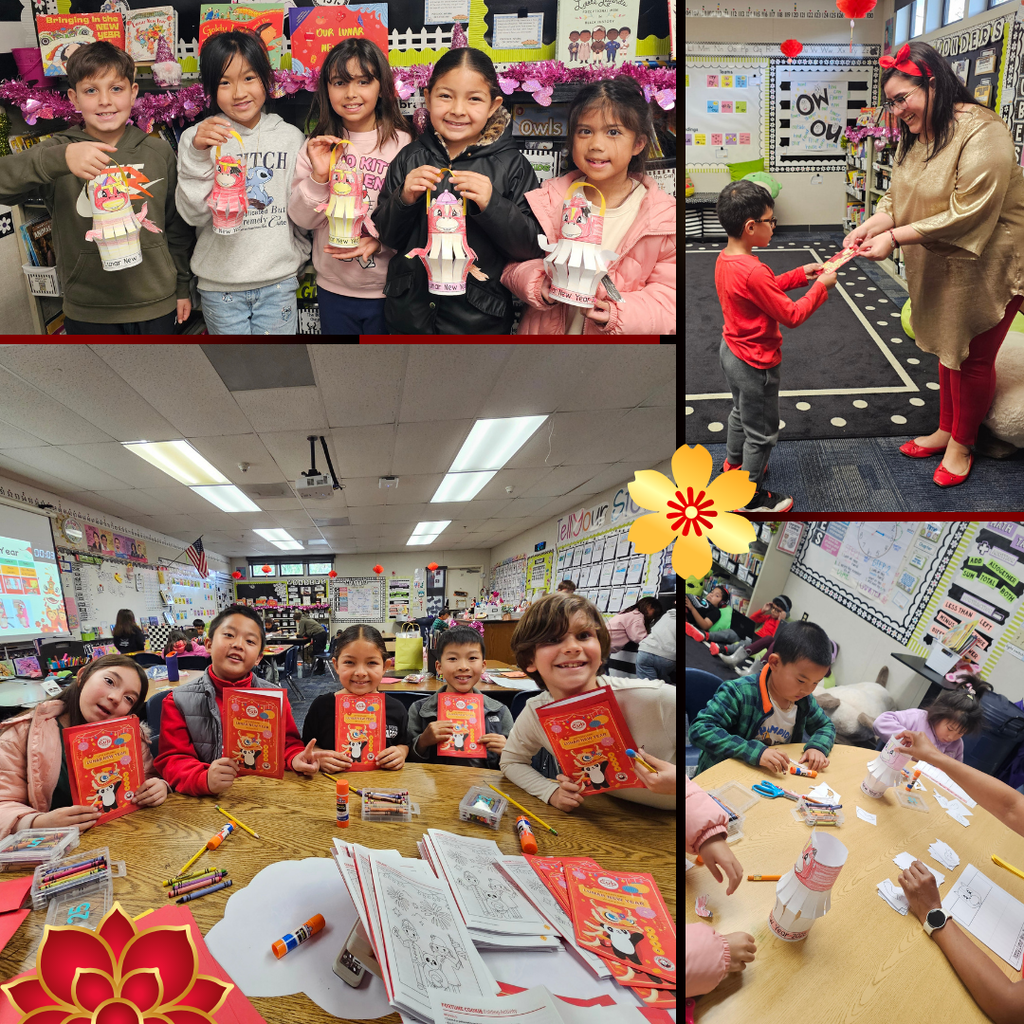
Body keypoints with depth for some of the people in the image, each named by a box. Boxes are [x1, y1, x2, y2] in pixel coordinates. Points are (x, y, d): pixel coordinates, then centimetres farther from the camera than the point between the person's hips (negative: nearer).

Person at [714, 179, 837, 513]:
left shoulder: (724, 259, -3)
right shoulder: (753, 271, -31)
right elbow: (792, 315, -24)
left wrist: (800, 274, 8)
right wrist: (821, 286, -12)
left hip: (731, 351, 9)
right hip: (756, 364, -9)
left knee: (741, 413, 30)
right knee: (761, 433, 8)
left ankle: (734, 463, 51)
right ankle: (750, 495, 22)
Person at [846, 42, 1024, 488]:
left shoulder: (982, 133, -24)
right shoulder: (915, 137, 4)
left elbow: (967, 215, -30)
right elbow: (898, 197, 3)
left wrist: (894, 238, -30)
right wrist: (867, 227, -16)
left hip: (987, 266, -8)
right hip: (938, 266, 8)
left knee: (972, 358, 4)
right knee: (947, 349, 19)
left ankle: (962, 445, 22)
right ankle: (945, 430, 35)